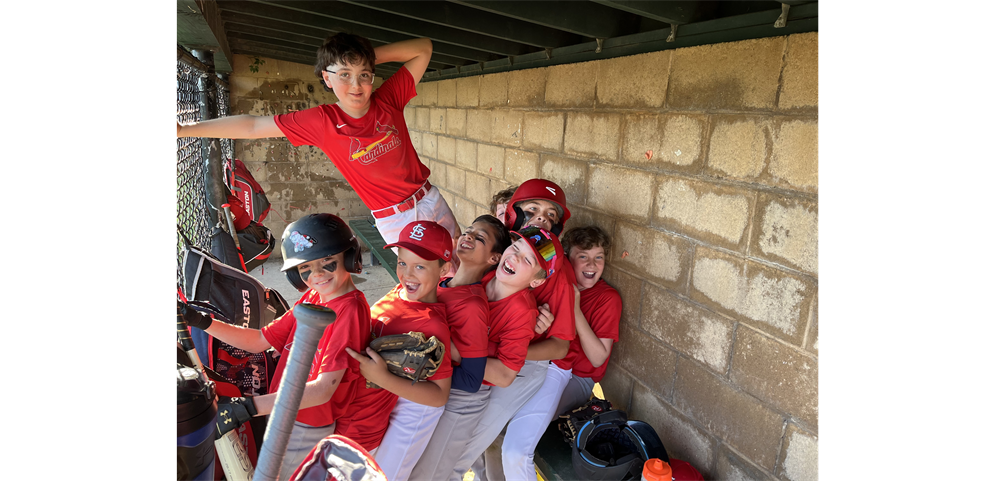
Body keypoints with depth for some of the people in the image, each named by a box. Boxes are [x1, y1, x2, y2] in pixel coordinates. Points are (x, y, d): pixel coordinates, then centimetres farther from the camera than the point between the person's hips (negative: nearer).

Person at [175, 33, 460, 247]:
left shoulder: (389, 99, -8)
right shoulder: (321, 122, -12)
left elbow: (423, 48, -5)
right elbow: (253, 126, -7)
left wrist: (372, 56, -14)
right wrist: (183, 129, -5)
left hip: (430, 199, 3)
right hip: (394, 220, -3)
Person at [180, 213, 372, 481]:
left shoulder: (350, 309, -24)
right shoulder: (311, 297, 1)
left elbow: (323, 389, -30)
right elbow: (260, 341, 6)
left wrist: (248, 406, -35)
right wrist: (203, 323, -3)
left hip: (308, 431, -7)